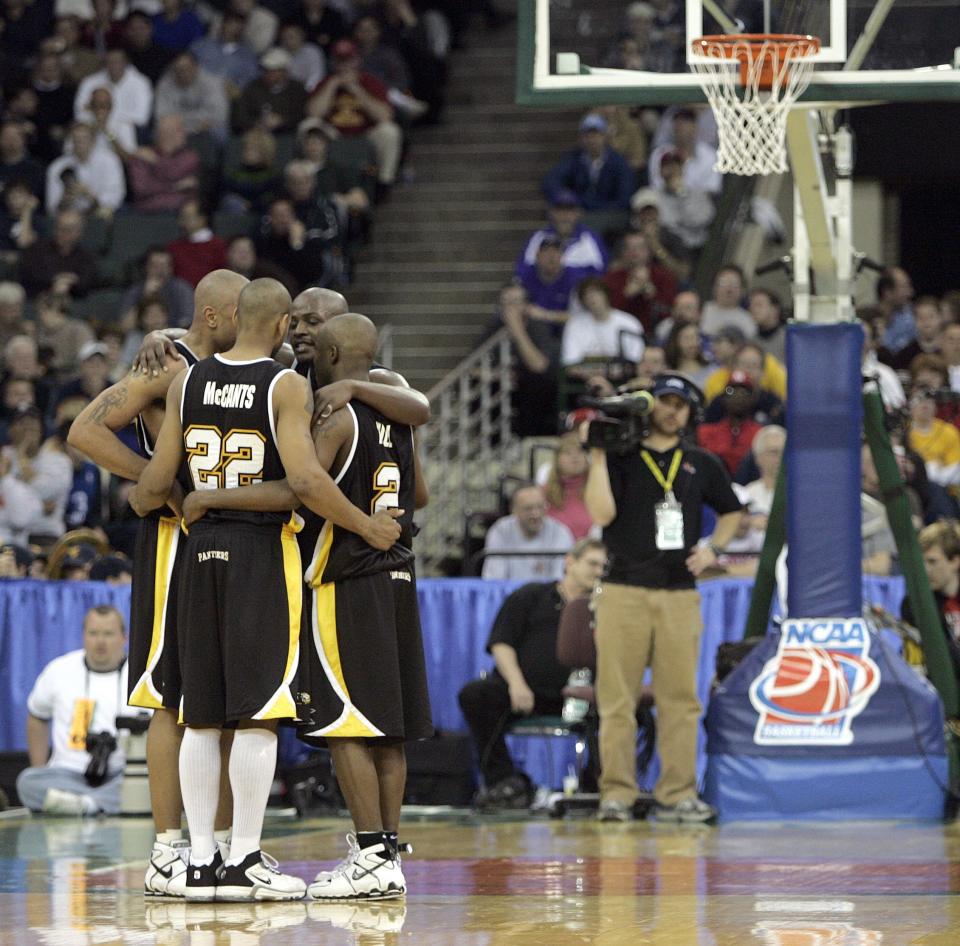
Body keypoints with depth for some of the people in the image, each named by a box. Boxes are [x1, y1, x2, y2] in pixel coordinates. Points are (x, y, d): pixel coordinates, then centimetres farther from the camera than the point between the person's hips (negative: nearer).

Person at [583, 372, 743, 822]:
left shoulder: (701, 464, 15)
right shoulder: (620, 459, 5)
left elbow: (730, 513, 26)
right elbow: (602, 514, -9)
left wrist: (712, 549, 8)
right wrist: (597, 456, -9)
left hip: (680, 595, 3)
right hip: (623, 593, -3)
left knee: (680, 699, 1)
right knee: (618, 698, -4)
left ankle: (677, 794, 5)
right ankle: (616, 794, 0)